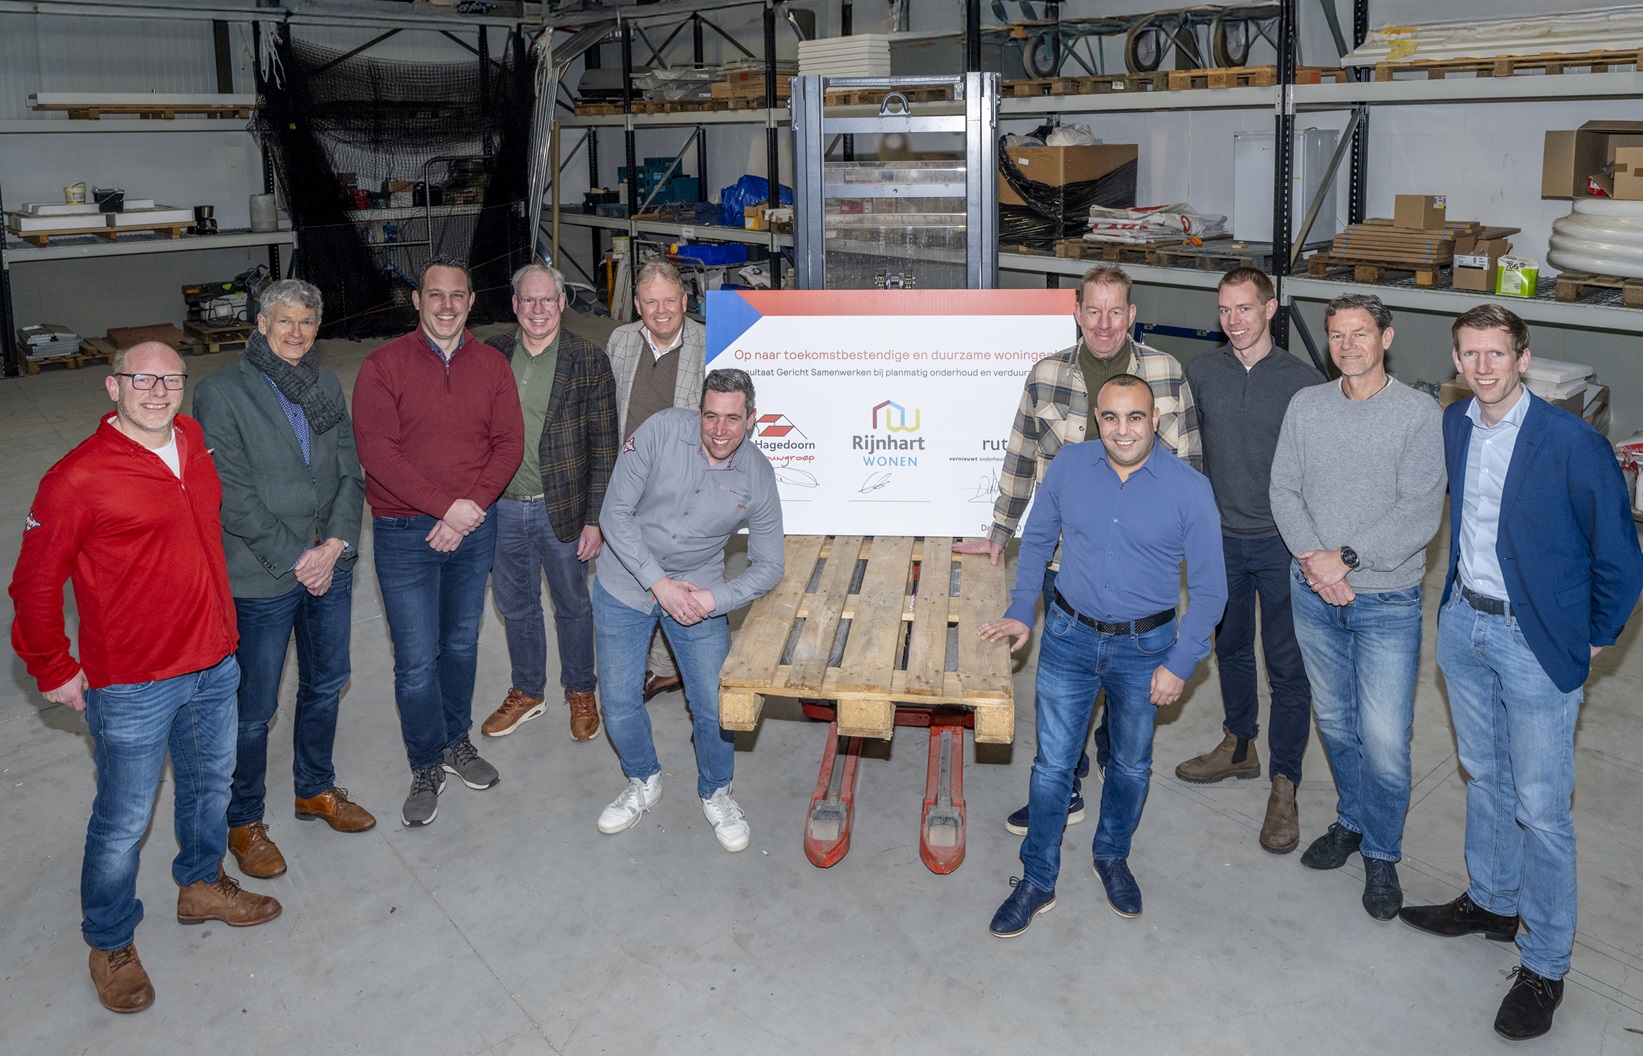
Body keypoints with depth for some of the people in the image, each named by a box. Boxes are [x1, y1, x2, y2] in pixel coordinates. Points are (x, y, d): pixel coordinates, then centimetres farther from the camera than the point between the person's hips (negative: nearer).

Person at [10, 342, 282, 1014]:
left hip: (214, 665, 6)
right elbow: (35, 583, -11)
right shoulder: (78, 478, -19)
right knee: (124, 821, 9)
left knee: (210, 784, 24)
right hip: (131, 687, -6)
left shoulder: (196, 441, 1)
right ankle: (110, 944, 30)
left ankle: (201, 885, 47)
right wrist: (55, 670, -5)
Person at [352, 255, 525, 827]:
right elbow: (377, 451, -15)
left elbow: (509, 442, -1)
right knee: (416, 660, 0)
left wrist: (473, 506, -14)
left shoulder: (492, 365, 3)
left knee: (462, 642, 18)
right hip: (405, 533, -3)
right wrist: (446, 506, -20)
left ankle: (456, 741, 37)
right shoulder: (383, 366, -8)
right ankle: (426, 767, 19)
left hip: (474, 528, 4)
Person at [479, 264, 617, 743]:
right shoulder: (493, 355, 1)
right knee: (515, 605, 18)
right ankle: (527, 692, 38)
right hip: (502, 508, 3)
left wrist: (595, 519, -11)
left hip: (561, 508, -3)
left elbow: (603, 447, -8)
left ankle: (580, 692, 34)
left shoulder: (588, 361, -9)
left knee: (572, 605, 13)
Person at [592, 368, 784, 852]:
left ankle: (715, 793, 29)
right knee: (619, 704, 7)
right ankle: (643, 783, 37)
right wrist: (659, 583, -22)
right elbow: (616, 514, -18)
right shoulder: (662, 430, -20)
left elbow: (768, 566, -5)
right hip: (625, 585, 0)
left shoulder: (758, 477, -14)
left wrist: (712, 600, -20)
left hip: (699, 592, 1)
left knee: (716, 707, -1)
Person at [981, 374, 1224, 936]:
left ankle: (1112, 856, 43)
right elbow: (1037, 540, 9)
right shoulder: (1068, 465, -7)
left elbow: (1208, 588, -6)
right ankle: (1037, 880, 22)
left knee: (1131, 764, 18)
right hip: (1069, 637, 1)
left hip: (1144, 647, 0)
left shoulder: (1190, 489, -13)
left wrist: (1180, 664, -10)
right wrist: (1020, 612, 4)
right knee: (1053, 763, 6)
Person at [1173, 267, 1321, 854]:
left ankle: (1284, 786, 13)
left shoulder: (1304, 382, -9)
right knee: (1231, 648, 19)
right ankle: (1239, 748, 39)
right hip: (1221, 538, 4)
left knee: (1287, 667, 1)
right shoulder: (1201, 374, 0)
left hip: (1282, 544, -3)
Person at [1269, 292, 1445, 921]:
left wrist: (1345, 558, -19)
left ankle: (1381, 855, 18)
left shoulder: (1418, 414, -9)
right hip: (1314, 592, 4)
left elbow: (1419, 514, -14)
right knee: (1334, 721, 17)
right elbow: (1284, 489, 2)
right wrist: (1311, 557, -13)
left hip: (1386, 600, -4)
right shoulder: (1306, 405, 4)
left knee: (1384, 739, -3)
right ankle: (1352, 821, 38)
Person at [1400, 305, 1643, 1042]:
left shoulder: (1572, 443, -19)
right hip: (1463, 623, 6)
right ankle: (1492, 901, 41)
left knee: (1541, 807, 1)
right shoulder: (1453, 425, 1)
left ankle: (1545, 966, 16)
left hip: (1536, 640, -6)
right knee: (1484, 775, 21)